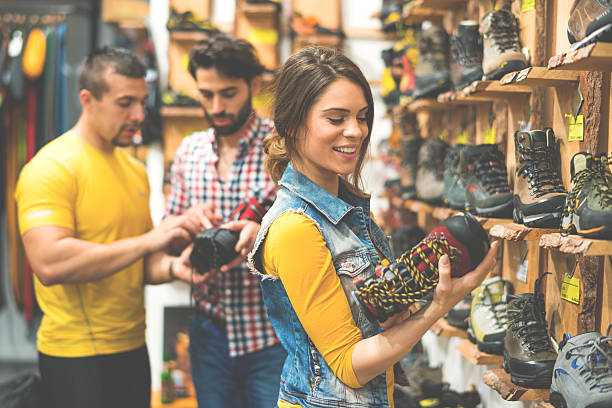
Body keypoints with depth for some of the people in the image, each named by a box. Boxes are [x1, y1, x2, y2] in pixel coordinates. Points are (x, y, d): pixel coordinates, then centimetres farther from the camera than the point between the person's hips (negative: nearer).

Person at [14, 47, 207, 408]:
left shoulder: (135, 169, 12)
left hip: (133, 350, 8)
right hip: (78, 359, -7)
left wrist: (173, 267, -5)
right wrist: (147, 241, -26)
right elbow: (48, 264, -26)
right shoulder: (51, 168, -14)